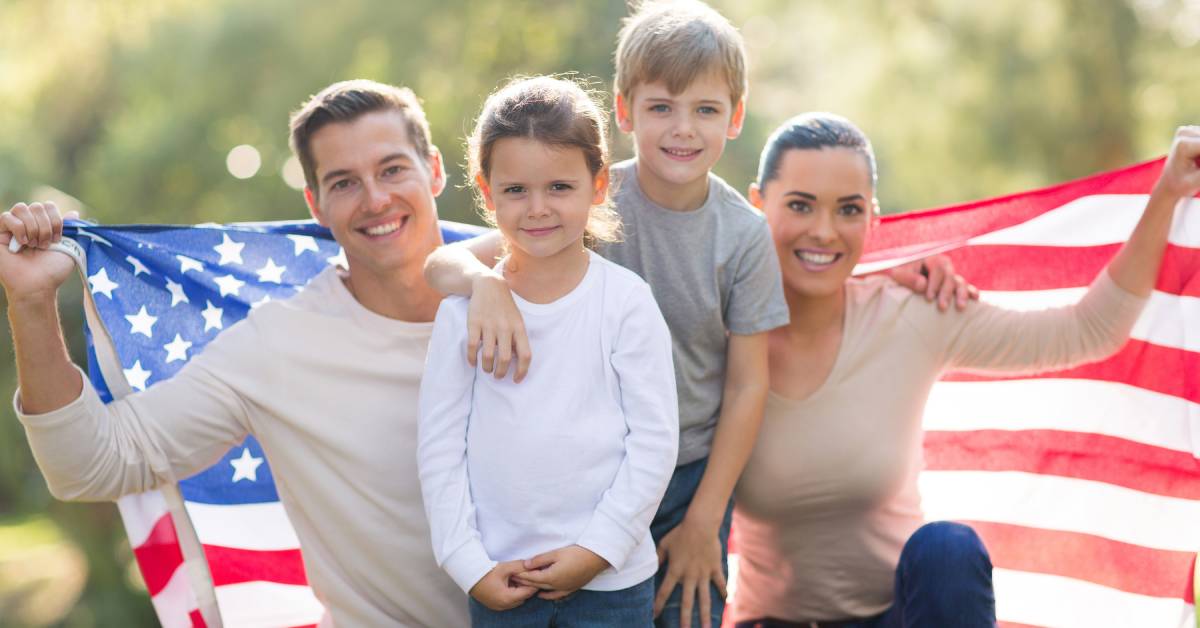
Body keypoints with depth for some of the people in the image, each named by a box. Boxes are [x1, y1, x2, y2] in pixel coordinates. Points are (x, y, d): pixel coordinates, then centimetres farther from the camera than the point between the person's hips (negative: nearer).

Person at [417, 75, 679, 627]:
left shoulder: (625, 300, -5)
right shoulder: (465, 307, -1)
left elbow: (654, 440, -5)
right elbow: (438, 446, 1)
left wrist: (597, 549, -10)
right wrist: (470, 565, -5)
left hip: (611, 579, -1)